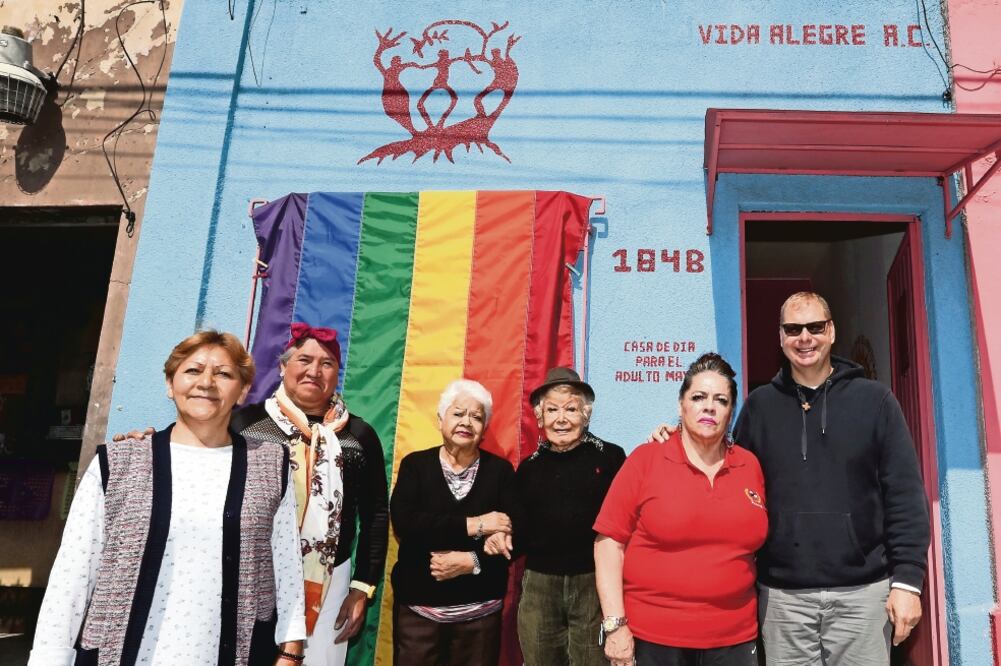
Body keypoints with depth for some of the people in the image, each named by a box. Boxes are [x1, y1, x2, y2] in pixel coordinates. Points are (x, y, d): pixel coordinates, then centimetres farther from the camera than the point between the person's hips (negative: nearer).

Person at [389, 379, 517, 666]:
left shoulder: (500, 469, 2)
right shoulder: (415, 465, 0)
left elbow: (515, 535, -6)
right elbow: (404, 523, -15)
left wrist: (471, 561, -20)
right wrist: (472, 525, -19)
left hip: (481, 608, 1)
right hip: (418, 605, 0)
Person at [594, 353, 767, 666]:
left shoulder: (750, 465, 3)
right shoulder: (645, 460, -7)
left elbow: (755, 540, 14)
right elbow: (610, 542, -8)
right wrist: (615, 625, -11)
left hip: (735, 637, 3)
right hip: (652, 636, -3)